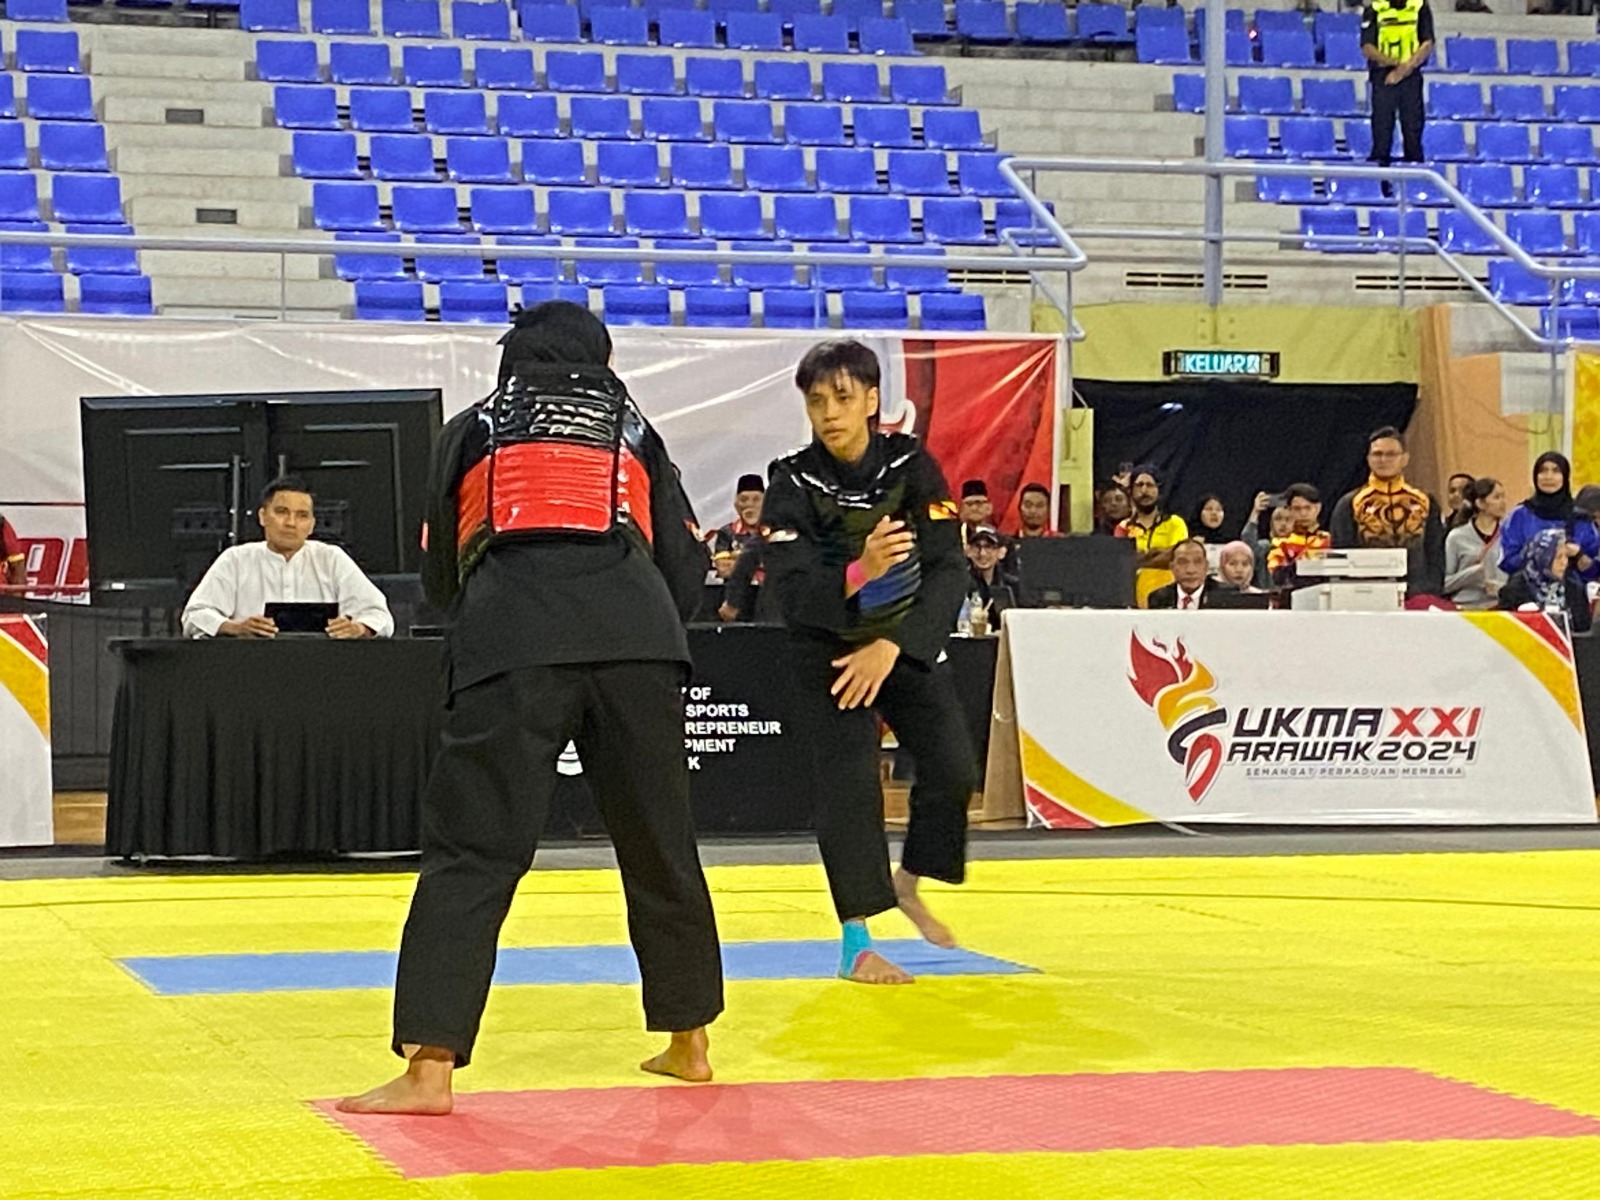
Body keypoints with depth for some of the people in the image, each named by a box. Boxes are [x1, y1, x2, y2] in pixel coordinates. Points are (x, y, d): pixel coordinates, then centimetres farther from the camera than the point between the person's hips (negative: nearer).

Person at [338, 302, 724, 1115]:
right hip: (635, 629, 2)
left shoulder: (473, 429, 23)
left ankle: (429, 1067, -12)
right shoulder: (632, 428, 26)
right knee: (659, 842, 17)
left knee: (474, 847, -3)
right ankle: (688, 1042, 29)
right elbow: (686, 572, 23)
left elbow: (439, 575, 24)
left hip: (512, 635, -2)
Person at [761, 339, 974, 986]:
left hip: (908, 641, 2)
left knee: (953, 770, -7)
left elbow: (949, 570, -18)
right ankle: (856, 943, -6)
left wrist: (891, 647, -29)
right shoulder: (793, 483, -17)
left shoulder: (912, 465, -13)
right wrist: (858, 573, -44)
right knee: (848, 785, -13)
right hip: (827, 649, -2)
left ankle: (908, 883, 20)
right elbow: (790, 591, -25)